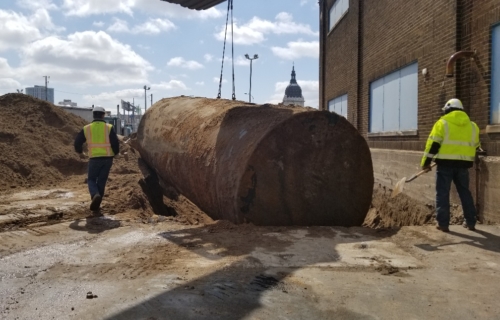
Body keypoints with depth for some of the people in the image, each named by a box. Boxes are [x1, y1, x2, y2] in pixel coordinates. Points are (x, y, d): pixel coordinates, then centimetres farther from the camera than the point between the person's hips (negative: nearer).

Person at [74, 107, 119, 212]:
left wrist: (80, 151, 30)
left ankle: (95, 195, -18)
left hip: (94, 159, -1)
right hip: (107, 158, 1)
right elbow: (115, 143, -8)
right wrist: (115, 153, 13)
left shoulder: (87, 128, 2)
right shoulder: (109, 127, -2)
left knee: (91, 180, 12)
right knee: (101, 181, 11)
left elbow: (77, 142, 8)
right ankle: (96, 205, 12)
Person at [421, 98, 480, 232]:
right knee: (465, 192, 16)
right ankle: (470, 222, 22)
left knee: (442, 193, 1)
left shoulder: (442, 123, -3)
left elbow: (433, 144, -9)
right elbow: (475, 146, 21)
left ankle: (443, 223, 1)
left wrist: (426, 162, -5)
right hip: (463, 164, 5)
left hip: (445, 163, -4)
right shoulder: (472, 125, 12)